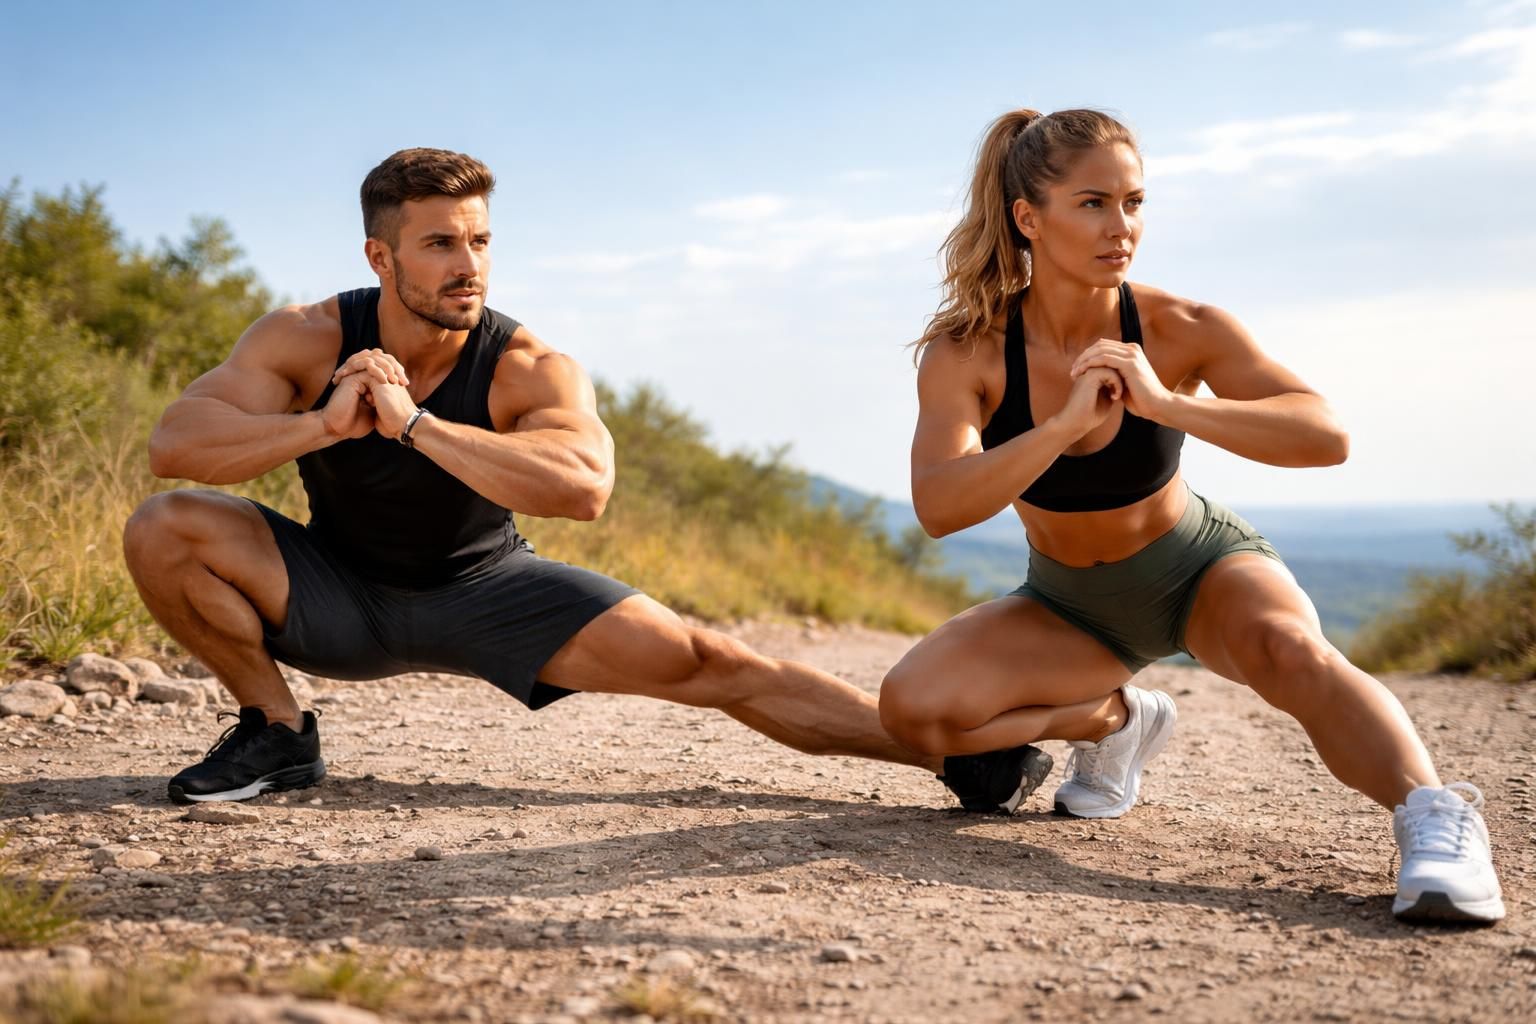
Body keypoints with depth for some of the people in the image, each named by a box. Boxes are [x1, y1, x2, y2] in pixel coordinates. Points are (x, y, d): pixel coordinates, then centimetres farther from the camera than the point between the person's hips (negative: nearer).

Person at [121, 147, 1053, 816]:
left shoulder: (531, 371, -24)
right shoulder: (306, 342, -18)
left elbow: (585, 488, -44)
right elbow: (173, 445, -27)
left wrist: (411, 422, -46)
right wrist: (324, 425, -43)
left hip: (482, 590, -2)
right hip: (340, 591, 2)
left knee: (704, 663, -15)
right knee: (164, 532, -21)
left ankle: (958, 753, -12)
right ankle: (277, 732, -1)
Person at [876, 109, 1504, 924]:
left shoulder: (1180, 332, -23)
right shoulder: (965, 353, -22)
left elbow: (1327, 438, -33)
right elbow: (939, 508, -37)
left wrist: (1168, 404, -45)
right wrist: (1069, 422, -48)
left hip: (1200, 568, -2)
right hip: (1072, 603, 3)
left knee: (1289, 648, -36)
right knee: (911, 707, -18)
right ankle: (1114, 718, 5)